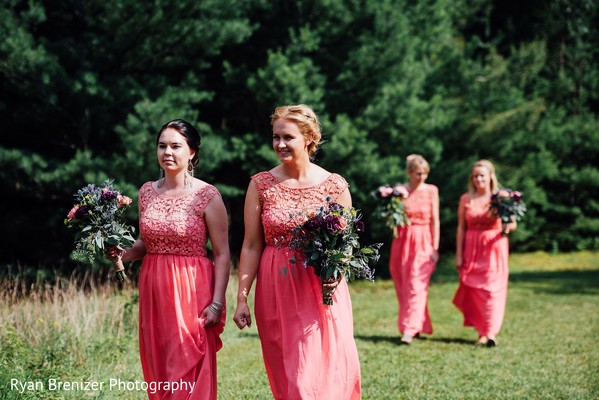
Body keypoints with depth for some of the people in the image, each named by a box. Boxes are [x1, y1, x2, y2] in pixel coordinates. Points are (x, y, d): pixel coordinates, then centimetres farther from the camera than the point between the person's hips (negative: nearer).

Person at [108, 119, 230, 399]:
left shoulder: (207, 196, -7)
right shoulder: (147, 192, 8)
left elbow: (222, 255, -7)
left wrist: (217, 303, -14)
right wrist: (122, 254, -1)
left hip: (191, 291, -5)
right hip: (153, 290, 5)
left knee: (189, 376, -4)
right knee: (157, 372, 10)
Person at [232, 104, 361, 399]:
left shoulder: (335, 185, 0)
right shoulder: (261, 184, 1)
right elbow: (251, 246, 1)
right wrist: (242, 298, -4)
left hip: (323, 292, -1)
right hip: (276, 294, 1)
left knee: (327, 371, -4)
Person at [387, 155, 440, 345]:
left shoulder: (431, 191, 1)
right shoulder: (399, 191, 4)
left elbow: (435, 220, 0)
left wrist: (435, 247, -5)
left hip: (423, 243, -2)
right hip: (402, 241, 3)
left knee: (416, 286, -11)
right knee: (403, 286, 6)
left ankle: (410, 329, -14)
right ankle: (419, 326, 20)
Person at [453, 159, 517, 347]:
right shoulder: (466, 199, 4)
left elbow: (512, 224, -3)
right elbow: (461, 228, 4)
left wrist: (507, 227, -28)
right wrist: (459, 255, 0)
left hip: (494, 248, -2)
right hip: (472, 249, 2)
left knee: (492, 289, -6)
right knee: (473, 290, 2)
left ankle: (490, 333, -8)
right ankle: (482, 330, 13)